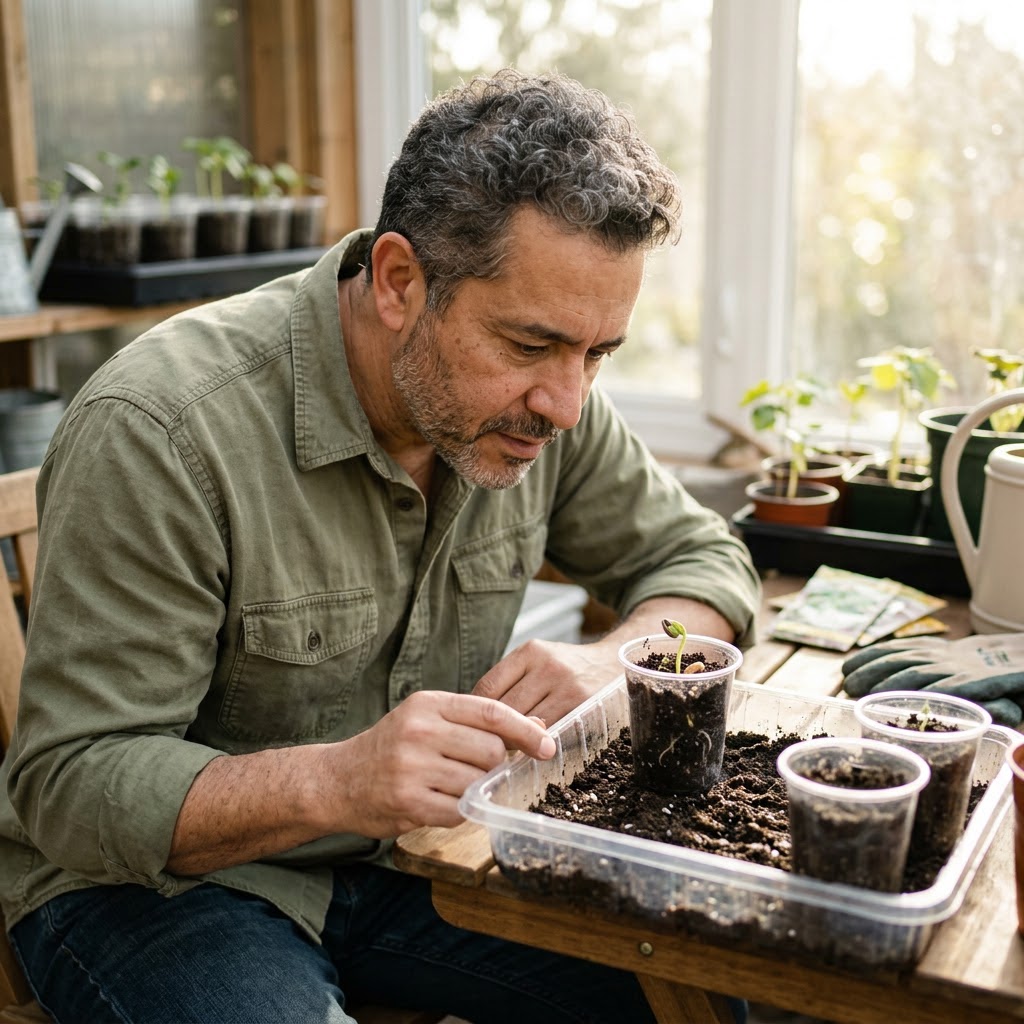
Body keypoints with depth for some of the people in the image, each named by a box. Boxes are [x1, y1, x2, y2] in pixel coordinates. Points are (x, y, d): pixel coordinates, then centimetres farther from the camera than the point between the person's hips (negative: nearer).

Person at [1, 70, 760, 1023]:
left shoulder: (537, 395, -9)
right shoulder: (158, 434, -27)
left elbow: (699, 557, 5)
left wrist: (608, 661, -18)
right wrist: (332, 782, -42)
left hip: (411, 843, 5)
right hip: (154, 877, -3)